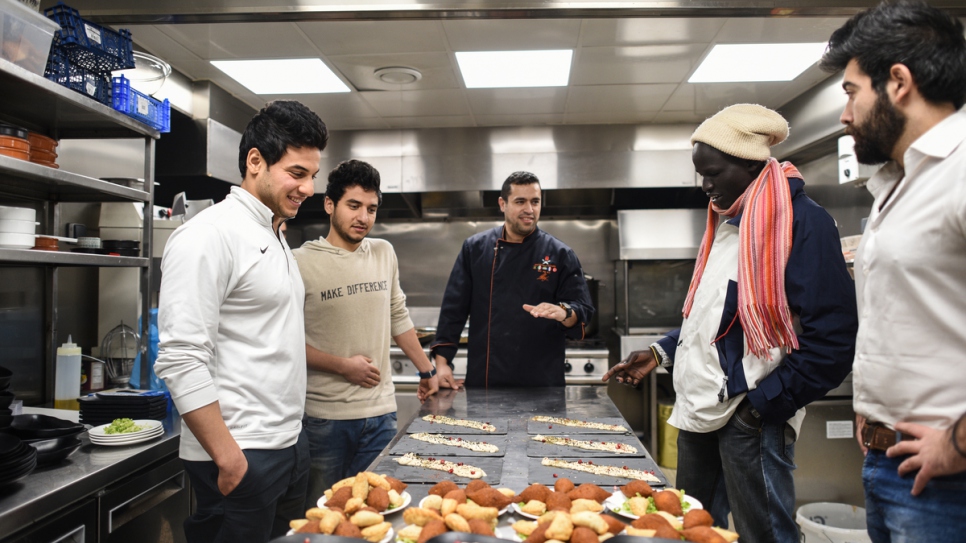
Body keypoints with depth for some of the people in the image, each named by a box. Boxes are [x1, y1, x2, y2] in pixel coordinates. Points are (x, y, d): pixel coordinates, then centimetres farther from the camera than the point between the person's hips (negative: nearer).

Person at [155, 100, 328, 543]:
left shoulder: (275, 238, 14)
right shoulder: (210, 235, -15)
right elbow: (181, 360, -21)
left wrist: (290, 436, 16)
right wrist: (228, 459, -20)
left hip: (289, 446, 9)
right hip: (241, 457, -9)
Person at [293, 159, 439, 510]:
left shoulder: (384, 253, 7)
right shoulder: (301, 262, -8)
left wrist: (427, 371, 19)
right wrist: (343, 366, -12)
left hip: (380, 413, 4)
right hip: (323, 415, -3)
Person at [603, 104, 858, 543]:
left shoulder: (801, 220, -12)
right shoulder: (725, 220, 16)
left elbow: (830, 341, -17)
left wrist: (763, 405, -17)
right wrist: (662, 352, 13)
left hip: (749, 418, -8)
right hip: (698, 410, 8)